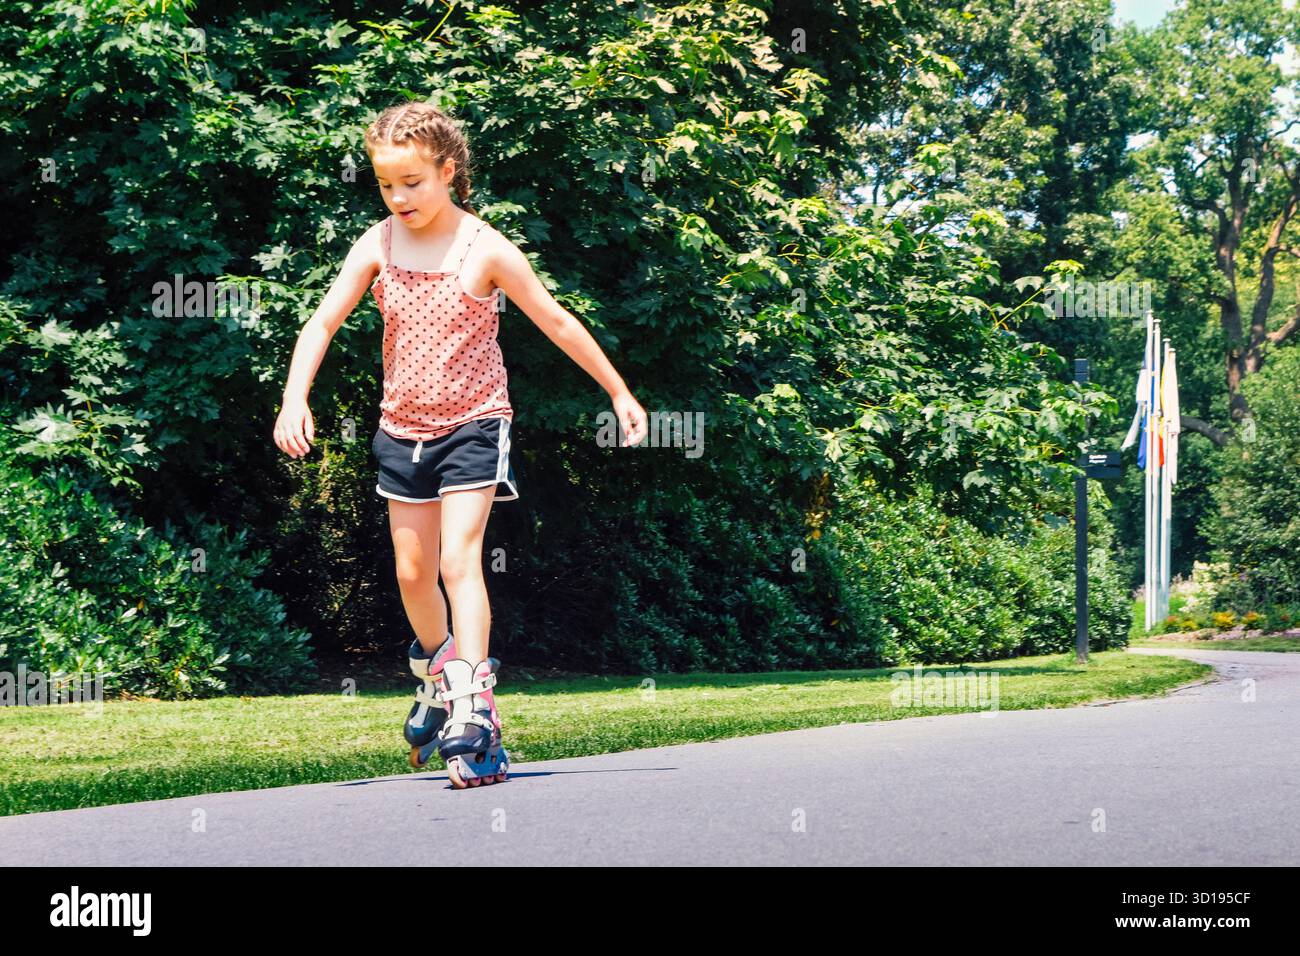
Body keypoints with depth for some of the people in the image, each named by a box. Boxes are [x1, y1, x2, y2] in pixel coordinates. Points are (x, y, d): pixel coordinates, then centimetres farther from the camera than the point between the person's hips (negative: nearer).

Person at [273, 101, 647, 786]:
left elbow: (556, 322, -3)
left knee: (459, 561, -16)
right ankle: (435, 676, 38)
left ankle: (473, 711, -20)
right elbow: (322, 323, -4)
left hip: (473, 423, -4)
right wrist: (295, 400, -19)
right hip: (403, 426, 4)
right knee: (411, 571, 12)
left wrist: (618, 392, 3)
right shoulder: (376, 246, -3)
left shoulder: (484, 250, -11)